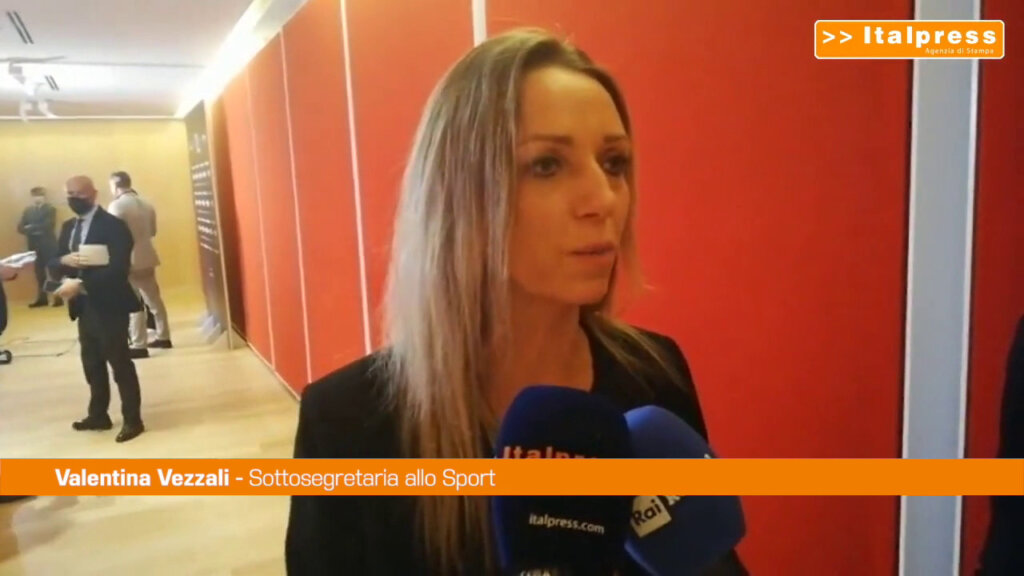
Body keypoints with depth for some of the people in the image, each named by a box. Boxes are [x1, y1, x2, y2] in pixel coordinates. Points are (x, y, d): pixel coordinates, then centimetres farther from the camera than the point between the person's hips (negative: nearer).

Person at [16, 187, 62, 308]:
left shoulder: (50, 209, -1)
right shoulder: (28, 210, 13)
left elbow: (48, 225, -15)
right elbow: (21, 228, 4)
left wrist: (31, 227, -10)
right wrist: (32, 231, -15)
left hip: (48, 245, -5)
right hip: (34, 246, 5)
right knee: (39, 273, 8)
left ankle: (59, 298, 0)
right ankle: (42, 298, 14)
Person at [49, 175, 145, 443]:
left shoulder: (113, 225, -13)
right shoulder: (68, 227, 12)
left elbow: (118, 268, -22)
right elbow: (53, 265, 11)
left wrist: (81, 284, -27)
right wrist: (64, 261, -13)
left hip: (109, 306, -8)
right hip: (83, 306, 8)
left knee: (120, 362, 0)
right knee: (91, 363, 17)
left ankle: (133, 419, 11)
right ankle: (98, 415, 31)